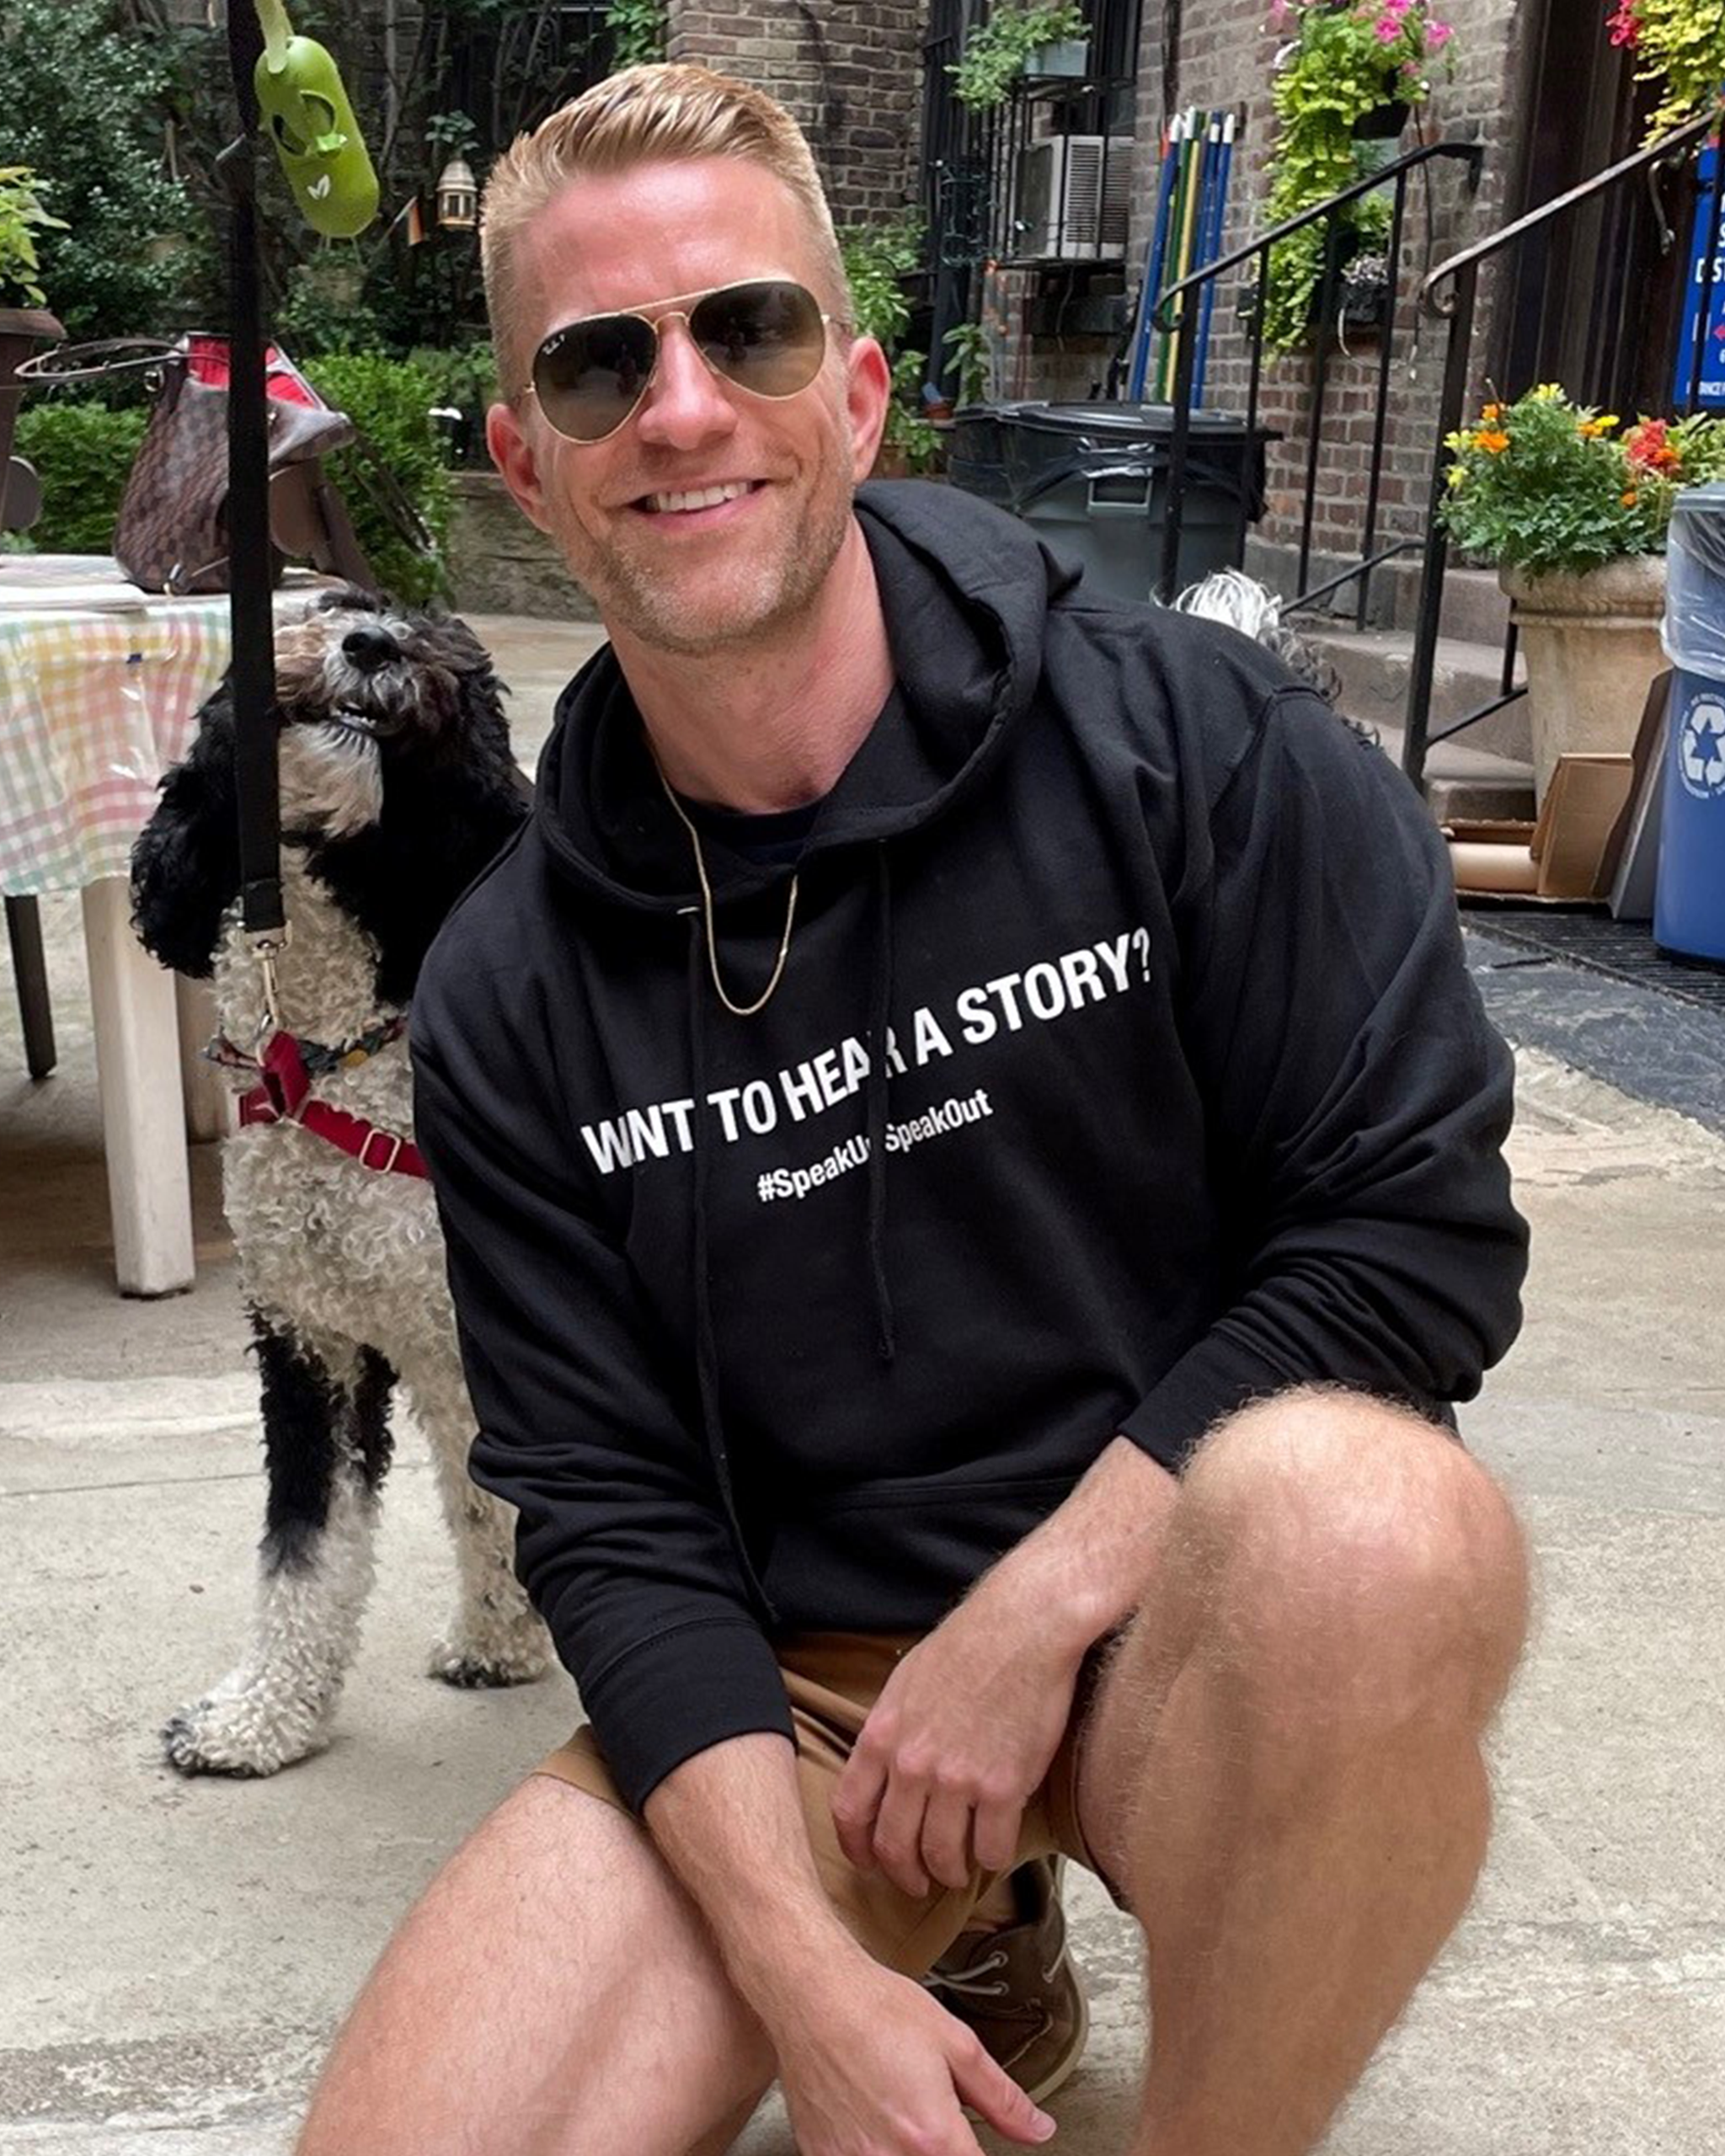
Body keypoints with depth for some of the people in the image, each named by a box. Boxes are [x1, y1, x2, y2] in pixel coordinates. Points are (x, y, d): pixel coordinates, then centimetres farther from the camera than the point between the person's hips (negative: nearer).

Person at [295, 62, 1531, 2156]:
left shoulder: (1191, 741, -9)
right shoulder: (509, 996, -1)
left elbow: (1426, 1224, -11)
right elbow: (605, 1511, -3)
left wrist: (1030, 1614, -15)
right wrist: (807, 1978, -16)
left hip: (1196, 1610, -2)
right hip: (786, 1677, 3)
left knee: (1360, 1511, -36)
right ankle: (974, 1938, 9)